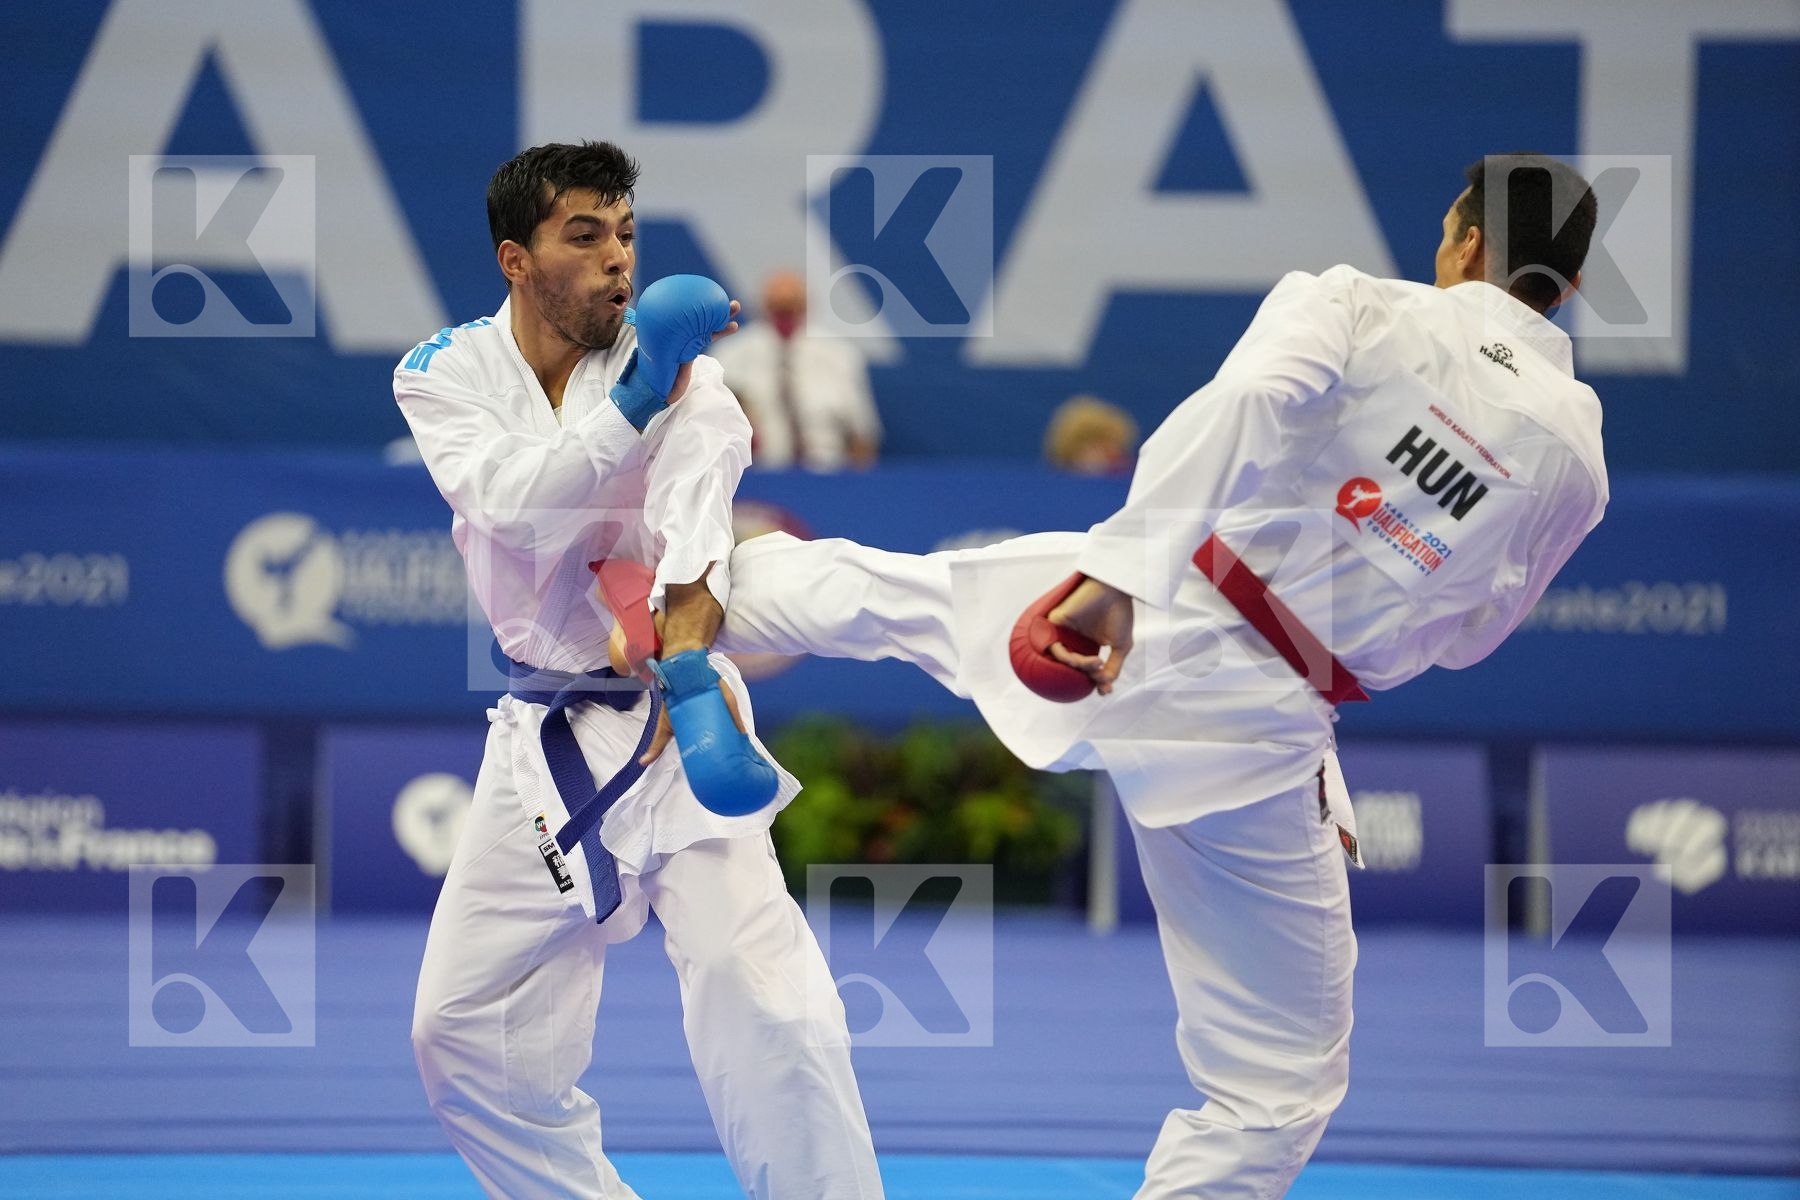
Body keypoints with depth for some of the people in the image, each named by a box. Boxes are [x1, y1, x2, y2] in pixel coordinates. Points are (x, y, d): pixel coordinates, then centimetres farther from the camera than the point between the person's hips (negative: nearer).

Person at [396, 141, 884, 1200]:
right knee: (466, 1035, 7)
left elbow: (697, 533, -26)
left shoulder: (686, 381, -9)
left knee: (767, 1013, -19)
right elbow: (515, 502, -22)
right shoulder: (447, 377, -2)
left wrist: (688, 674, -44)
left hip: (671, 722, -3)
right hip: (548, 744, 4)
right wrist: (635, 398, -36)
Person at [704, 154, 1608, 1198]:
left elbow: (1244, 401, -26)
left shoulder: (1355, 306, -6)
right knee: (1279, 1083, 10)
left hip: (1134, 612, 1)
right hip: (1252, 731, -1)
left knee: (882, 596, 33)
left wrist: (1121, 577, -32)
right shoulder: (1574, 463, 0)